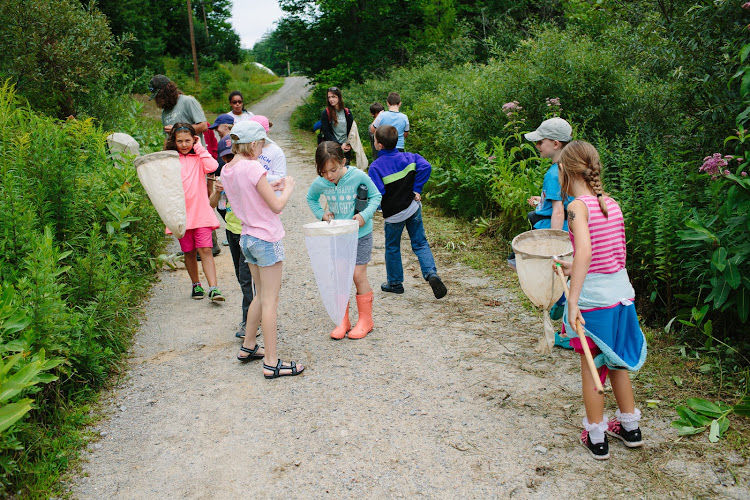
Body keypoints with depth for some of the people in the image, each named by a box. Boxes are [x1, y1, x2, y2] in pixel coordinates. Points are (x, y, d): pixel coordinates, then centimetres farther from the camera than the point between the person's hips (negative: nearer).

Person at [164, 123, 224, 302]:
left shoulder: (198, 158, 6)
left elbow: (212, 166, -14)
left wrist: (199, 148, -5)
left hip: (201, 212, -1)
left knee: (206, 250, -8)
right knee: (189, 252, 11)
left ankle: (213, 288, -10)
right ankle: (196, 285, 26)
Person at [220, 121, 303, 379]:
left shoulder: (227, 170, 6)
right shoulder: (253, 168, -19)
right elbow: (276, 206, -18)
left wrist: (270, 186, 12)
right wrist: (288, 188, -1)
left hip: (247, 238, 9)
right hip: (266, 239, -8)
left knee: (261, 296, 22)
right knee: (270, 301, -2)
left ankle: (248, 347, 33)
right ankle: (271, 363, 5)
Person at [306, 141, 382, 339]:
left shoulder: (358, 176, -17)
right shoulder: (319, 183, -8)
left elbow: (375, 196, -3)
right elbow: (311, 198, 14)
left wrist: (365, 214, -17)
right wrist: (321, 213, -3)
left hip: (359, 234, -3)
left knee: (358, 275, -1)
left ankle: (365, 320, 16)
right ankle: (343, 321, 19)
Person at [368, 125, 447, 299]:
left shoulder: (375, 167, -16)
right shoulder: (409, 157, -2)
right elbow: (426, 167, -13)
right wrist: (417, 189, -8)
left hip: (393, 214, -3)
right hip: (413, 208, 4)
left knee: (392, 248, 14)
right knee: (420, 244, 12)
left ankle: (395, 283, 25)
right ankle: (431, 273, -8)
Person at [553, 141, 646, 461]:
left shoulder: (578, 206, -16)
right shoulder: (613, 205, 5)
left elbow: (585, 252, -31)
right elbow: (613, 257, 12)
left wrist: (573, 301, -32)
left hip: (592, 299, -6)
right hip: (622, 293, 7)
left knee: (591, 367, 10)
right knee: (615, 363, 23)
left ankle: (596, 438, 23)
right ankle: (630, 427, 38)